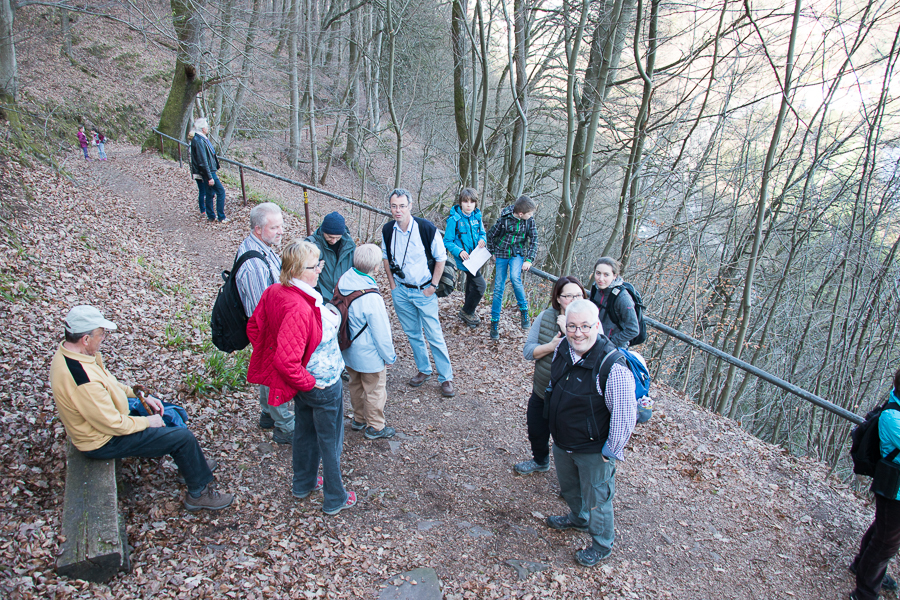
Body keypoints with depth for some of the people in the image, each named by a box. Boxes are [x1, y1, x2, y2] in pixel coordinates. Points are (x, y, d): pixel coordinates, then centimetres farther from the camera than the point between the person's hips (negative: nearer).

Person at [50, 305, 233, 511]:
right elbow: (113, 425, -29)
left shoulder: (67, 350, -6)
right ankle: (199, 493, 13)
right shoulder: (83, 380, -37)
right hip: (103, 441, -10)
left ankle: (193, 464, 36)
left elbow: (108, 383, 9)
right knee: (184, 437, -7)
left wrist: (140, 395, 4)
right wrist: (147, 422, -13)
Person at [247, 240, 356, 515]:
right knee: (329, 440, 12)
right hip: (323, 384, -8)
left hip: (304, 380, 9)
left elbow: (254, 328, 6)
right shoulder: (299, 309, -35)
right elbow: (285, 360, -38)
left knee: (304, 431, 27)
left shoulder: (274, 292, -7)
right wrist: (309, 383, -20)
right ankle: (334, 499, 31)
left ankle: (302, 484, 49)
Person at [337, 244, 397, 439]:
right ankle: (375, 427, 31)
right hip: (369, 355, -7)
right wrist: (390, 356, -7)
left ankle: (359, 419, 44)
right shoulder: (371, 298, -33)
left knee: (356, 385, 26)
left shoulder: (342, 282, -11)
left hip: (349, 349, 7)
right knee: (374, 391, 14)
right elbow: (381, 332, -23)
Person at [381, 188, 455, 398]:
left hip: (424, 291, -4)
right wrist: (392, 284, 7)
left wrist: (433, 286, -9)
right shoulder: (387, 230, -4)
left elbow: (441, 258, -8)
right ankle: (424, 370, 33)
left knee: (434, 336, 0)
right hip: (400, 291, 4)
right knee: (413, 334, 15)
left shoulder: (427, 228, -17)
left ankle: (446, 378, 12)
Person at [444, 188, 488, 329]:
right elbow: (447, 241, -12)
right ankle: (466, 311, 8)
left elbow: (482, 233, 14)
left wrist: (482, 240, -9)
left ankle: (468, 313, 39)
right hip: (464, 258, -7)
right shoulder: (454, 219, -16)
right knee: (481, 285, -11)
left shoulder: (477, 216, 0)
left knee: (472, 285, 20)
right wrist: (459, 251, -27)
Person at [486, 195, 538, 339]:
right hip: (502, 254, 0)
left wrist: (529, 260, -10)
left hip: (518, 254, 0)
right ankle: (495, 322, 9)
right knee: (498, 288, -2)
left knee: (515, 277, -29)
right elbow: (491, 235, 1)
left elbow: (534, 239, -2)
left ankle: (524, 310, -10)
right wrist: (493, 252, 9)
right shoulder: (504, 219, -15)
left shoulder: (529, 219, -8)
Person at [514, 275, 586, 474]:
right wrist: (551, 346, -25)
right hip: (542, 390, 4)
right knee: (536, 430, 24)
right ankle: (540, 461, 55)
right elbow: (528, 351, -7)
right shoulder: (546, 317, -7)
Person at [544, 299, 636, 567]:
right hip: (562, 442, 7)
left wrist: (611, 452, -16)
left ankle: (602, 545, 44)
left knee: (596, 500, 16)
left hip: (594, 450, -7)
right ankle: (578, 518, 60)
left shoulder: (613, 367, -32)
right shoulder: (563, 349, -10)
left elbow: (625, 416, -25)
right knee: (569, 487, 30)